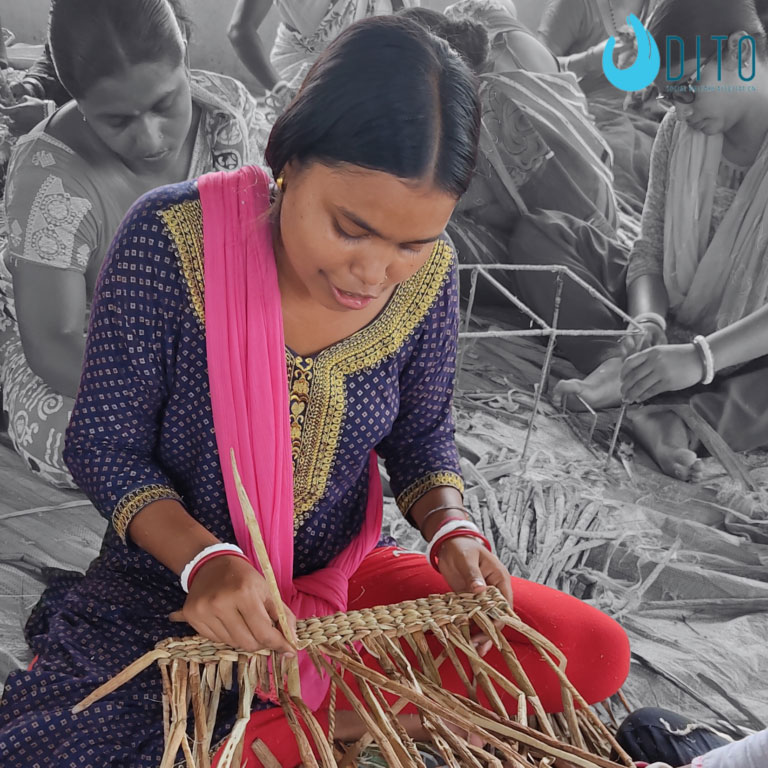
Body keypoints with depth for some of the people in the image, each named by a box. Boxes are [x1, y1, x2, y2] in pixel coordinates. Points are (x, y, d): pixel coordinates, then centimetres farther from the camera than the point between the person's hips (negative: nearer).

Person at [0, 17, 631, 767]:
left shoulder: (426, 277, -10)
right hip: (170, 591, -3)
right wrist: (204, 558, -29)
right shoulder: (172, 237, -21)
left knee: (595, 653, -11)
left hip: (341, 580, 4)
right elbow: (103, 444, -12)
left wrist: (451, 530, -15)